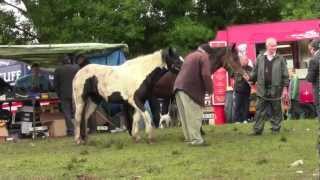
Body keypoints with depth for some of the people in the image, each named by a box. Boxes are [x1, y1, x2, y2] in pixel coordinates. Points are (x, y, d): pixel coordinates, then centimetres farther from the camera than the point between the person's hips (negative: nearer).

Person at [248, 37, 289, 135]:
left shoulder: (280, 59, 1)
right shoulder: (260, 58, 5)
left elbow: (285, 75, 0)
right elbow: (254, 73, 9)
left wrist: (285, 88, -4)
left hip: (276, 90, -1)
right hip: (262, 90, 1)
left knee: (276, 112, 7)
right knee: (260, 112, 2)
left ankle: (276, 129, 16)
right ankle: (257, 130, 6)